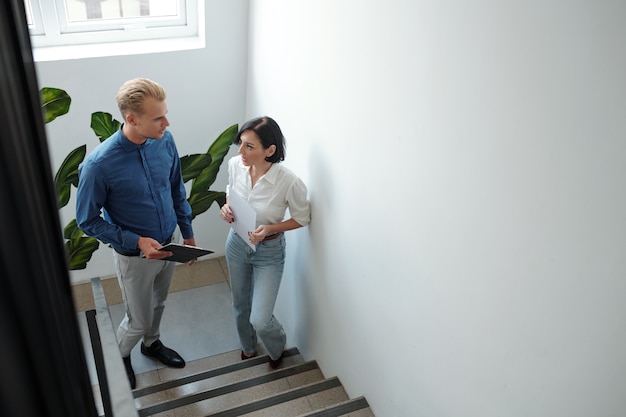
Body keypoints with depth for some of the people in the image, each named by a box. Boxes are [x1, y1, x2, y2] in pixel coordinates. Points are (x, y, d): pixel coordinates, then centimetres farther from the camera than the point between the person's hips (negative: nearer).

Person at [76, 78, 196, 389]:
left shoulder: (164, 140, -14)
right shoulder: (98, 165, -30)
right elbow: (87, 221, -17)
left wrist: (187, 233, 8)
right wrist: (137, 242, -24)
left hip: (170, 242, 5)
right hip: (135, 256, -5)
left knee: (158, 304, 29)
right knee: (139, 321, 16)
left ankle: (152, 344, 58)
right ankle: (120, 356, 49)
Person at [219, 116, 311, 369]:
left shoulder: (289, 183, -31)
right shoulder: (235, 165, -17)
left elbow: (302, 218, -12)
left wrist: (269, 229, -27)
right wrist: (227, 208, -16)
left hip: (269, 252, -4)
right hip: (237, 243, 4)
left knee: (260, 320, -2)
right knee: (241, 306, 23)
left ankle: (277, 348, 36)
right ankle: (248, 348, 55)